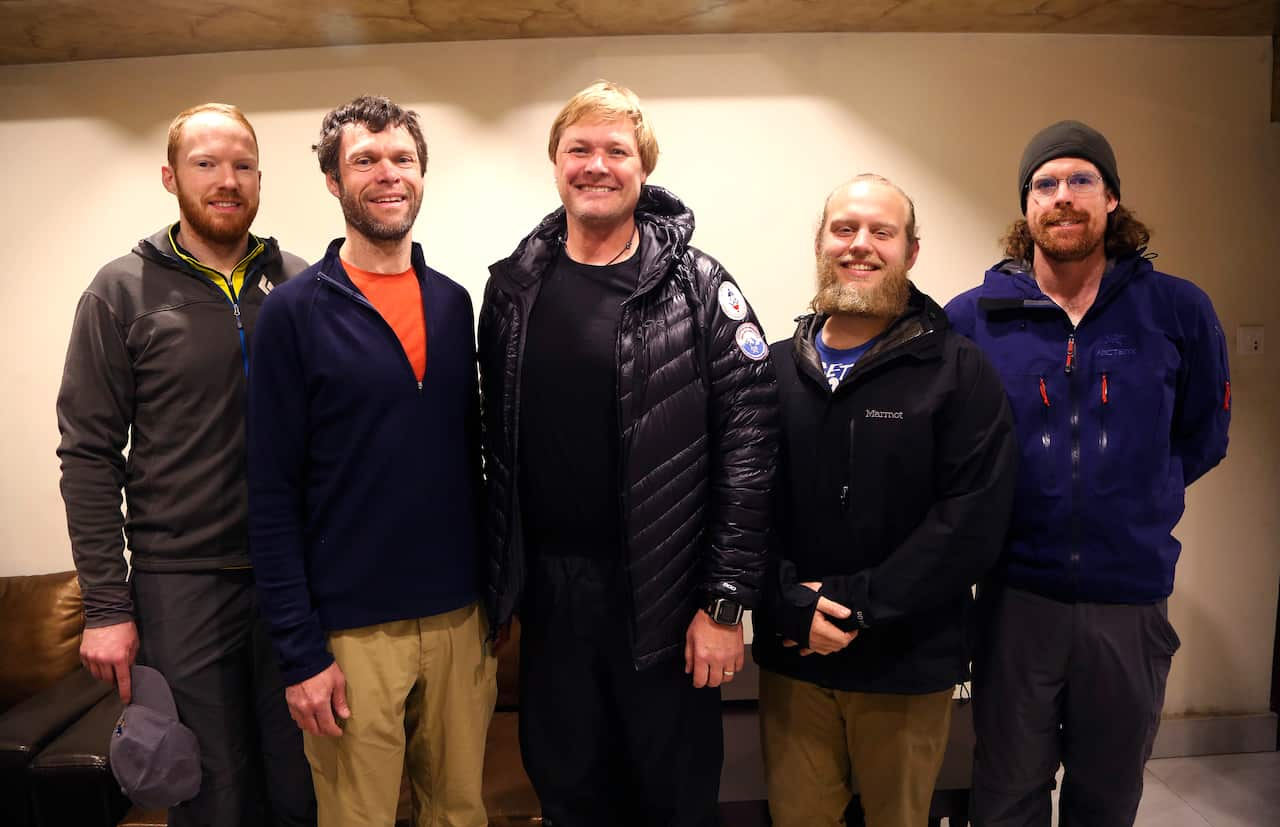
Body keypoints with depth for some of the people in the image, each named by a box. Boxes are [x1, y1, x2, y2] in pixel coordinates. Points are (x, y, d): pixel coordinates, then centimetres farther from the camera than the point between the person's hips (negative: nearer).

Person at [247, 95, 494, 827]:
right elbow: (274, 493, -9)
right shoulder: (295, 312, -7)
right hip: (351, 628, -4)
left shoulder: (454, 302, 6)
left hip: (460, 616, 4)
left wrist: (494, 592, 10)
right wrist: (300, 650, -11)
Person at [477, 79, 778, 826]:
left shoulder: (698, 287, -8)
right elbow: (498, 439, 8)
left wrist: (725, 600, -12)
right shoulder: (512, 287, 4)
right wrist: (501, 581, 9)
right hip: (547, 591, 3)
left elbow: (748, 444, -10)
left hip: (666, 594, -3)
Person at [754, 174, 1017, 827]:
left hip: (909, 667, -1)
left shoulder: (959, 373, -5)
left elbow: (974, 518, -13)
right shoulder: (773, 369, 3)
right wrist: (791, 607, -15)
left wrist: (858, 604, -17)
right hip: (792, 658, 2)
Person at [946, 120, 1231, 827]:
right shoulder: (972, 317, -4)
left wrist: (1134, 499, 5)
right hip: (1016, 596, -1)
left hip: (1133, 599, 1)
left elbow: (1202, 437, 10)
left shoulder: (1178, 311, -2)